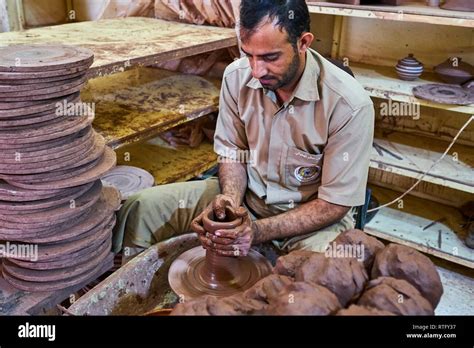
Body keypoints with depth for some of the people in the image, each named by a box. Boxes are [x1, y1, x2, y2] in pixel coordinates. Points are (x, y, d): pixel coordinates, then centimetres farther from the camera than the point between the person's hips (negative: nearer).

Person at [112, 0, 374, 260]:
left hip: (312, 214, -3)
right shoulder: (236, 76, -11)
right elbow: (232, 153, 3)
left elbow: (335, 203, -17)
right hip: (246, 194, 4)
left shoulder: (350, 104, -25)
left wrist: (258, 232, -27)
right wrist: (231, 198, -19)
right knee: (140, 208, -7)